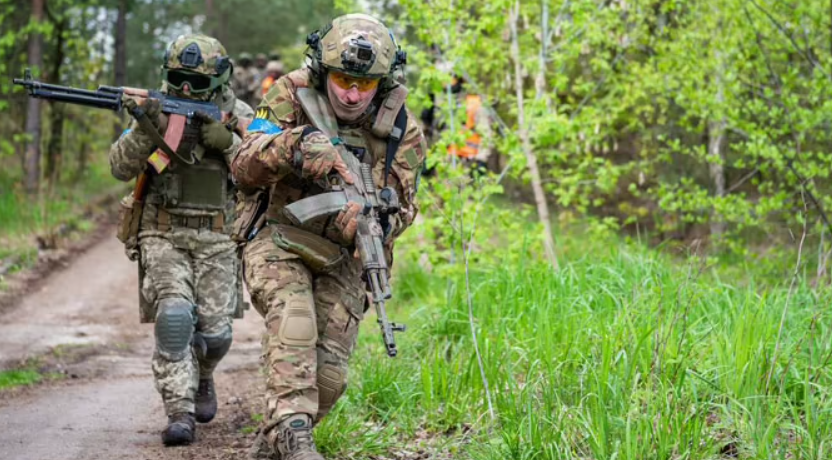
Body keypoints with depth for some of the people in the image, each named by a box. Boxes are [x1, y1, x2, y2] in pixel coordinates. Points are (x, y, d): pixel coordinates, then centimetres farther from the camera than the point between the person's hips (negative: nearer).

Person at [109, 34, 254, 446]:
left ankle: (201, 379, 35)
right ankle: (179, 413, -16)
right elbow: (121, 168, -8)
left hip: (216, 239, 1)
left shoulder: (238, 116, 1)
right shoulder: (156, 110, 0)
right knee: (174, 317, -21)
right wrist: (145, 130, -25)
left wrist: (228, 141, -21)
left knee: (214, 331, 0)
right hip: (164, 235, -1)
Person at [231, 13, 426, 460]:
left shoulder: (402, 131, -7)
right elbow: (244, 168, -19)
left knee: (328, 374, -3)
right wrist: (293, 144, -40)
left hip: (341, 259, 3)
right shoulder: (292, 96, -12)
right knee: (294, 324, -31)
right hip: (279, 241, -2)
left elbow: (401, 207, -8)